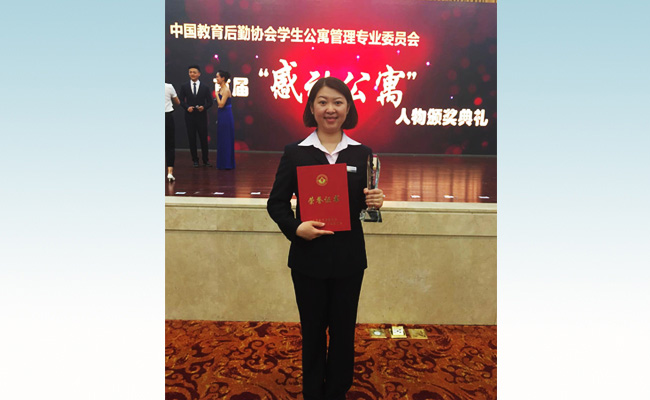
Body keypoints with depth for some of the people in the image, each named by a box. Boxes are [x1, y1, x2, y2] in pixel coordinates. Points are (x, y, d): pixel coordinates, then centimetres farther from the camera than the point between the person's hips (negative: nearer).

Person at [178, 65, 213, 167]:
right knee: (192, 139, 5)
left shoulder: (205, 87, 3)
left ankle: (205, 160, 14)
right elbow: (181, 100, 5)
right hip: (189, 116, 1)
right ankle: (195, 160, 15)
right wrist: (187, 107, -14)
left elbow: (210, 102, 3)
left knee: (204, 138, 3)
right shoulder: (184, 87, 5)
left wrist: (204, 107, -16)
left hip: (201, 116, -1)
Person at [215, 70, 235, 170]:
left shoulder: (226, 90, -14)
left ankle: (227, 164, 3)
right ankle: (223, 163, 19)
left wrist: (217, 94, -10)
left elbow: (221, 104, -21)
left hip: (226, 117, -9)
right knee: (221, 140, 12)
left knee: (225, 140, -4)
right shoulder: (221, 89, 13)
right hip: (222, 116, 9)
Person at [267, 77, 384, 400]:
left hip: (349, 258, 1)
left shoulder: (362, 154, 1)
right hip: (308, 258, -1)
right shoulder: (294, 153, -3)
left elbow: (366, 202, 7)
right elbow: (276, 203, 0)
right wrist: (295, 228, -17)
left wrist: (375, 202, -15)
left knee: (343, 331, 13)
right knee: (312, 331, 13)